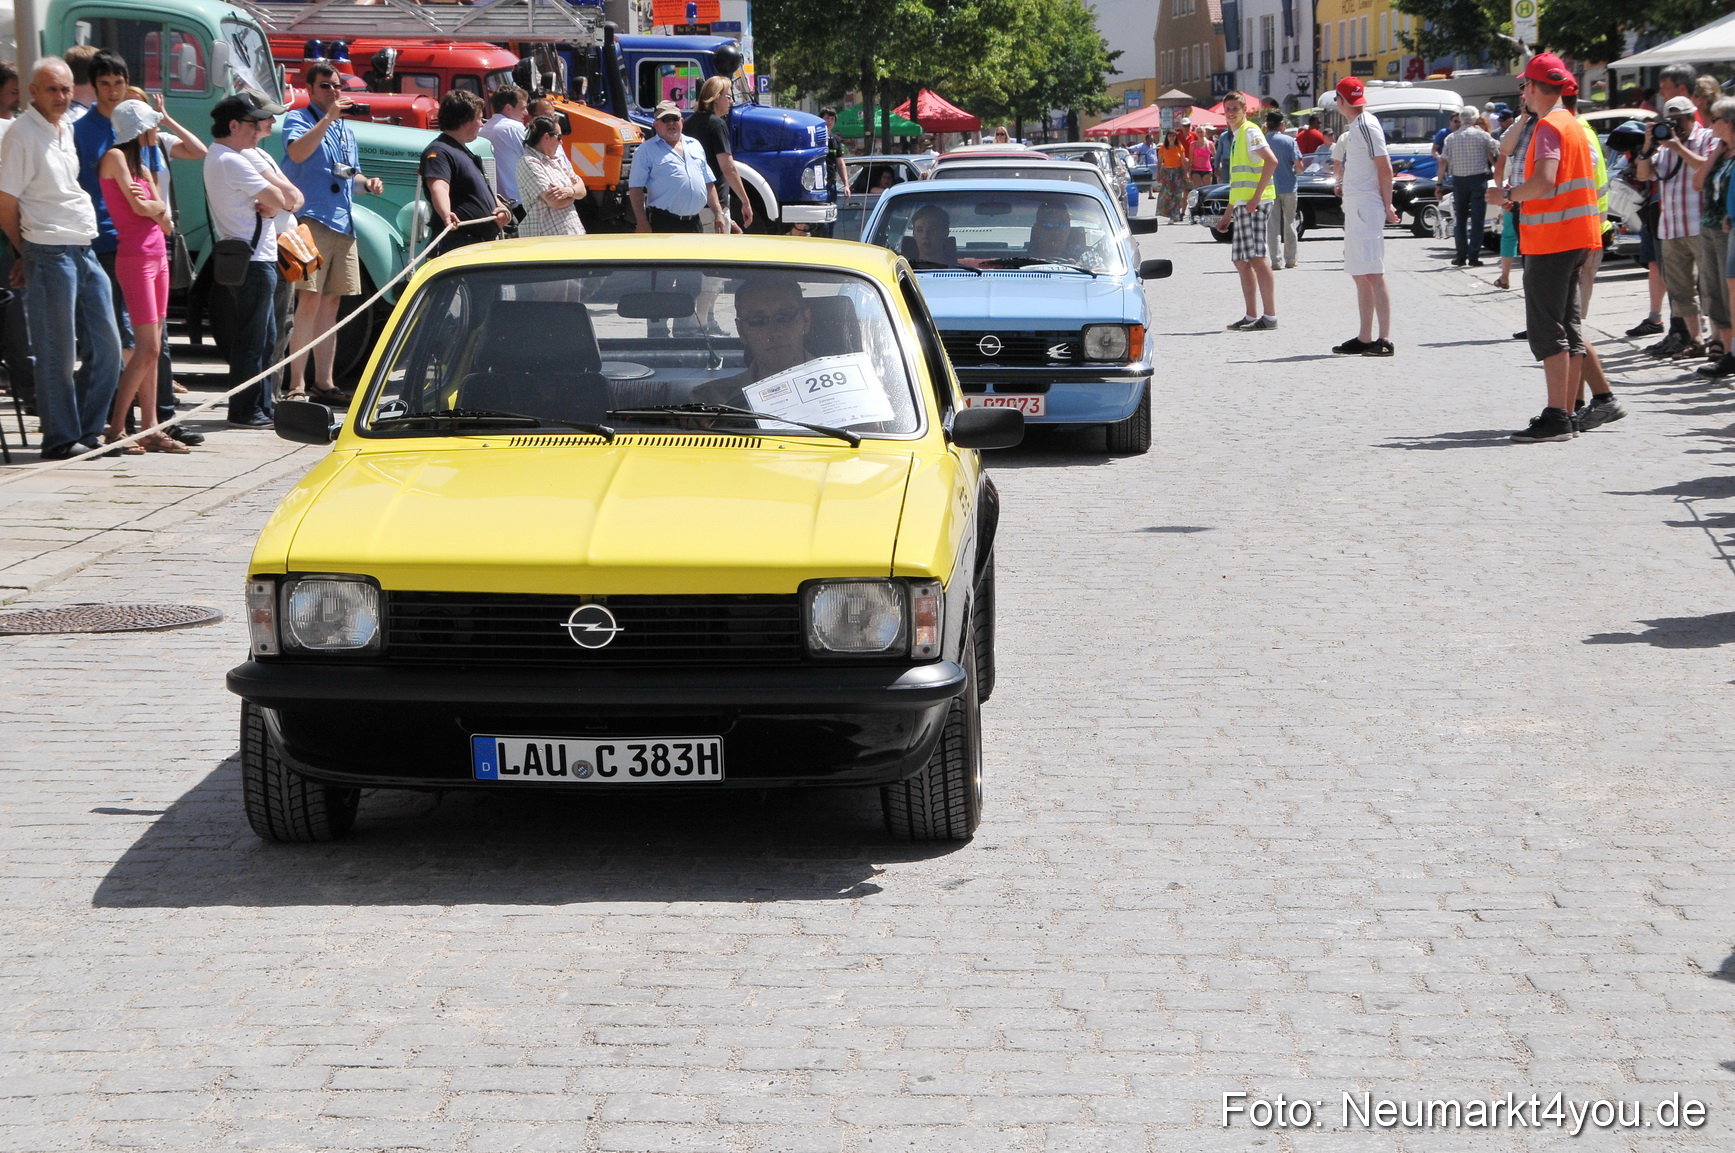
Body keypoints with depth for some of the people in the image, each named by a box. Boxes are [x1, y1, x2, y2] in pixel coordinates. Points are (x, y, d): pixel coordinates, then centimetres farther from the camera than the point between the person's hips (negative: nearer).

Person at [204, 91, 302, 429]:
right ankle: (245, 411, -1)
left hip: (258, 258, 11)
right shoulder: (230, 161, -16)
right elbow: (278, 200, -18)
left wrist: (274, 206, -12)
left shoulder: (249, 155, 16)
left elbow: (293, 198, 8)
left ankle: (262, 404, 24)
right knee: (251, 339, -6)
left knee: (265, 338, 17)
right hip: (253, 260, -11)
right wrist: (279, 201, 3)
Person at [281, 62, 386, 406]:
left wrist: (367, 182, 12)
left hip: (343, 223, 8)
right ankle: (297, 386, -17)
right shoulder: (298, 119, -1)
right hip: (311, 220, -8)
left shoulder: (345, 130, 23)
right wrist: (329, 117, -25)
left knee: (330, 303, 10)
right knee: (309, 301, -14)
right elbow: (298, 152, -22)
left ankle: (324, 383, 15)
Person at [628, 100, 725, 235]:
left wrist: (718, 213, 13)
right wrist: (642, 223, -15)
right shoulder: (646, 150, -1)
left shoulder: (695, 145, 18)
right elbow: (636, 188, -7)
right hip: (663, 223, -6)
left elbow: (709, 183, 22)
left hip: (693, 224, 6)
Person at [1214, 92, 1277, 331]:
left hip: (1254, 204, -10)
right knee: (1241, 261, 10)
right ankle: (1251, 316, 14)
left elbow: (1271, 161, -22)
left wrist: (1256, 196, -23)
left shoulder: (1250, 132, -7)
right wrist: (1228, 214, 27)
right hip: (1241, 204, 10)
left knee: (1257, 258, -13)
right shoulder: (1235, 137, 22)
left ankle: (1270, 316, -14)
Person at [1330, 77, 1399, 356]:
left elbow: (1385, 167, -16)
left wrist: (1387, 205, -14)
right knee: (1360, 275, 13)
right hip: (1353, 207, 11)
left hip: (1366, 206, -11)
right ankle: (1365, 338, 18)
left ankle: (1385, 340, -15)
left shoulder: (1366, 125, -12)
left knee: (1373, 275, -13)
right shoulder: (1352, 128, 17)